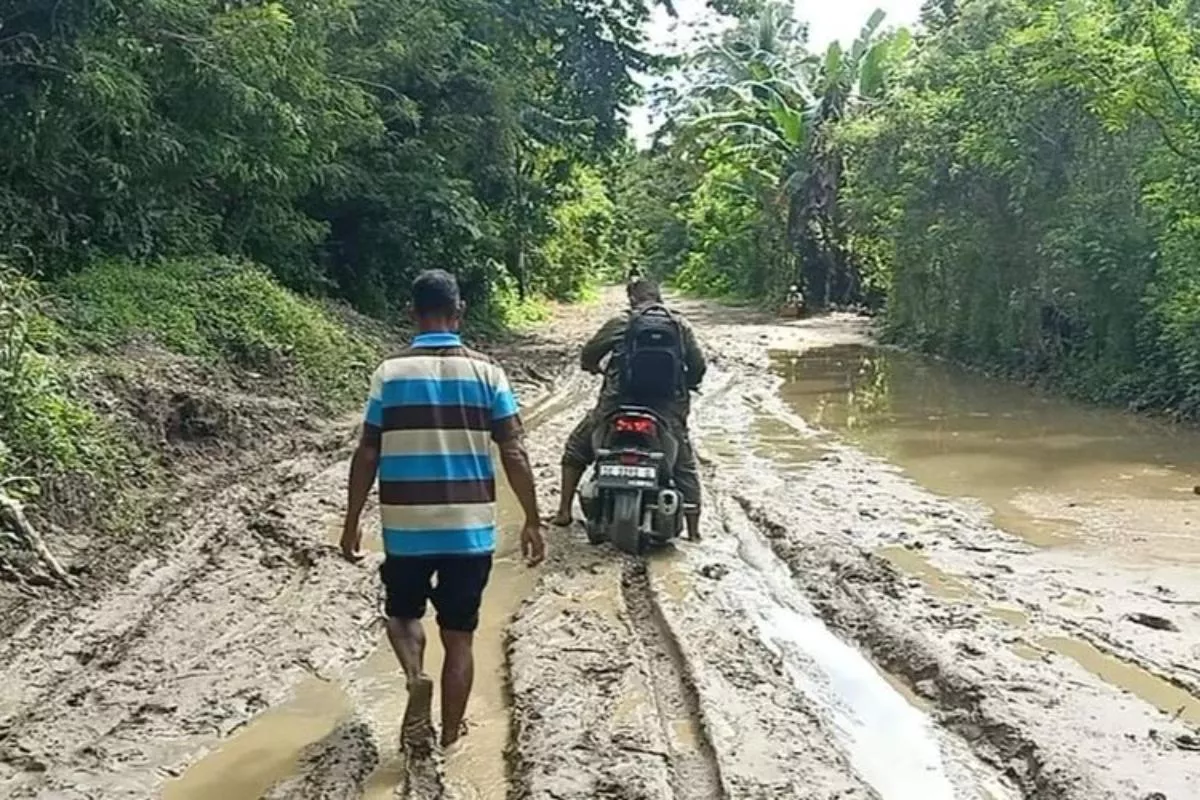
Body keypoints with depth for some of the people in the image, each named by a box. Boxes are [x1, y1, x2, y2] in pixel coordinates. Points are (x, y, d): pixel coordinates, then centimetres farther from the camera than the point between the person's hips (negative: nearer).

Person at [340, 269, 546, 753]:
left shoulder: (390, 373, -4)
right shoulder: (486, 372, -4)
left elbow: (367, 456, -2)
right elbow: (514, 454, -6)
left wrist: (352, 523, 8)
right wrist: (532, 521, 3)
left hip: (406, 527, 0)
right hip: (470, 527, 0)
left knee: (403, 613, 23)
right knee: (459, 636, 14)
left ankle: (415, 676, -4)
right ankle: (449, 741, 21)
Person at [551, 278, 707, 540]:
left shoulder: (620, 323, 1)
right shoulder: (680, 325, 8)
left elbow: (588, 356, 2)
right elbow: (698, 366, 4)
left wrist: (594, 367, 25)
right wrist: (684, 387, 24)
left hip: (617, 404, -1)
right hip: (668, 406, 2)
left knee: (576, 448, 19)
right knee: (685, 466, 18)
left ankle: (564, 511, 16)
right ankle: (694, 531, 12)